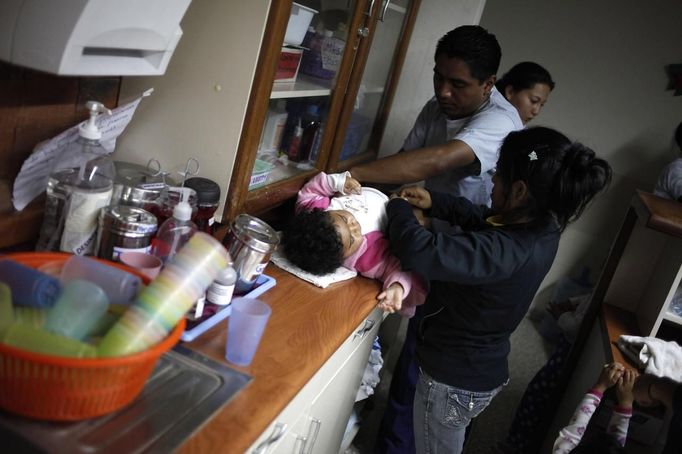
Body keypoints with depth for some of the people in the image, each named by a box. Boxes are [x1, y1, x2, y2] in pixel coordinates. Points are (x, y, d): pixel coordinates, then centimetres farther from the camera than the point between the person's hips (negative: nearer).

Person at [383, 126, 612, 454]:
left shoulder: (504, 251, -36)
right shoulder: (542, 228, -9)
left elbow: (419, 252, -43)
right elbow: (483, 217, 10)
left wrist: (398, 207, -23)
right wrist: (434, 202, 0)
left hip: (453, 381, -8)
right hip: (483, 369, 8)